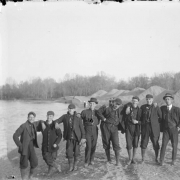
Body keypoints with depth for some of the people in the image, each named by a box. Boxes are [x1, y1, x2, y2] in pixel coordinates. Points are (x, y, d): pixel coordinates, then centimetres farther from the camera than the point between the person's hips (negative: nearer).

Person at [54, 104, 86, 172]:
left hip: (77, 138, 0)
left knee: (76, 152, 6)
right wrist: (56, 123, -31)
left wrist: (83, 137, -12)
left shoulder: (78, 119, -1)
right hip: (69, 138, 1)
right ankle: (71, 166, 20)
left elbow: (82, 128, -3)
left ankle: (75, 165, 32)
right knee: (69, 152, -5)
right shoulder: (65, 116, 1)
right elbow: (57, 121, -7)